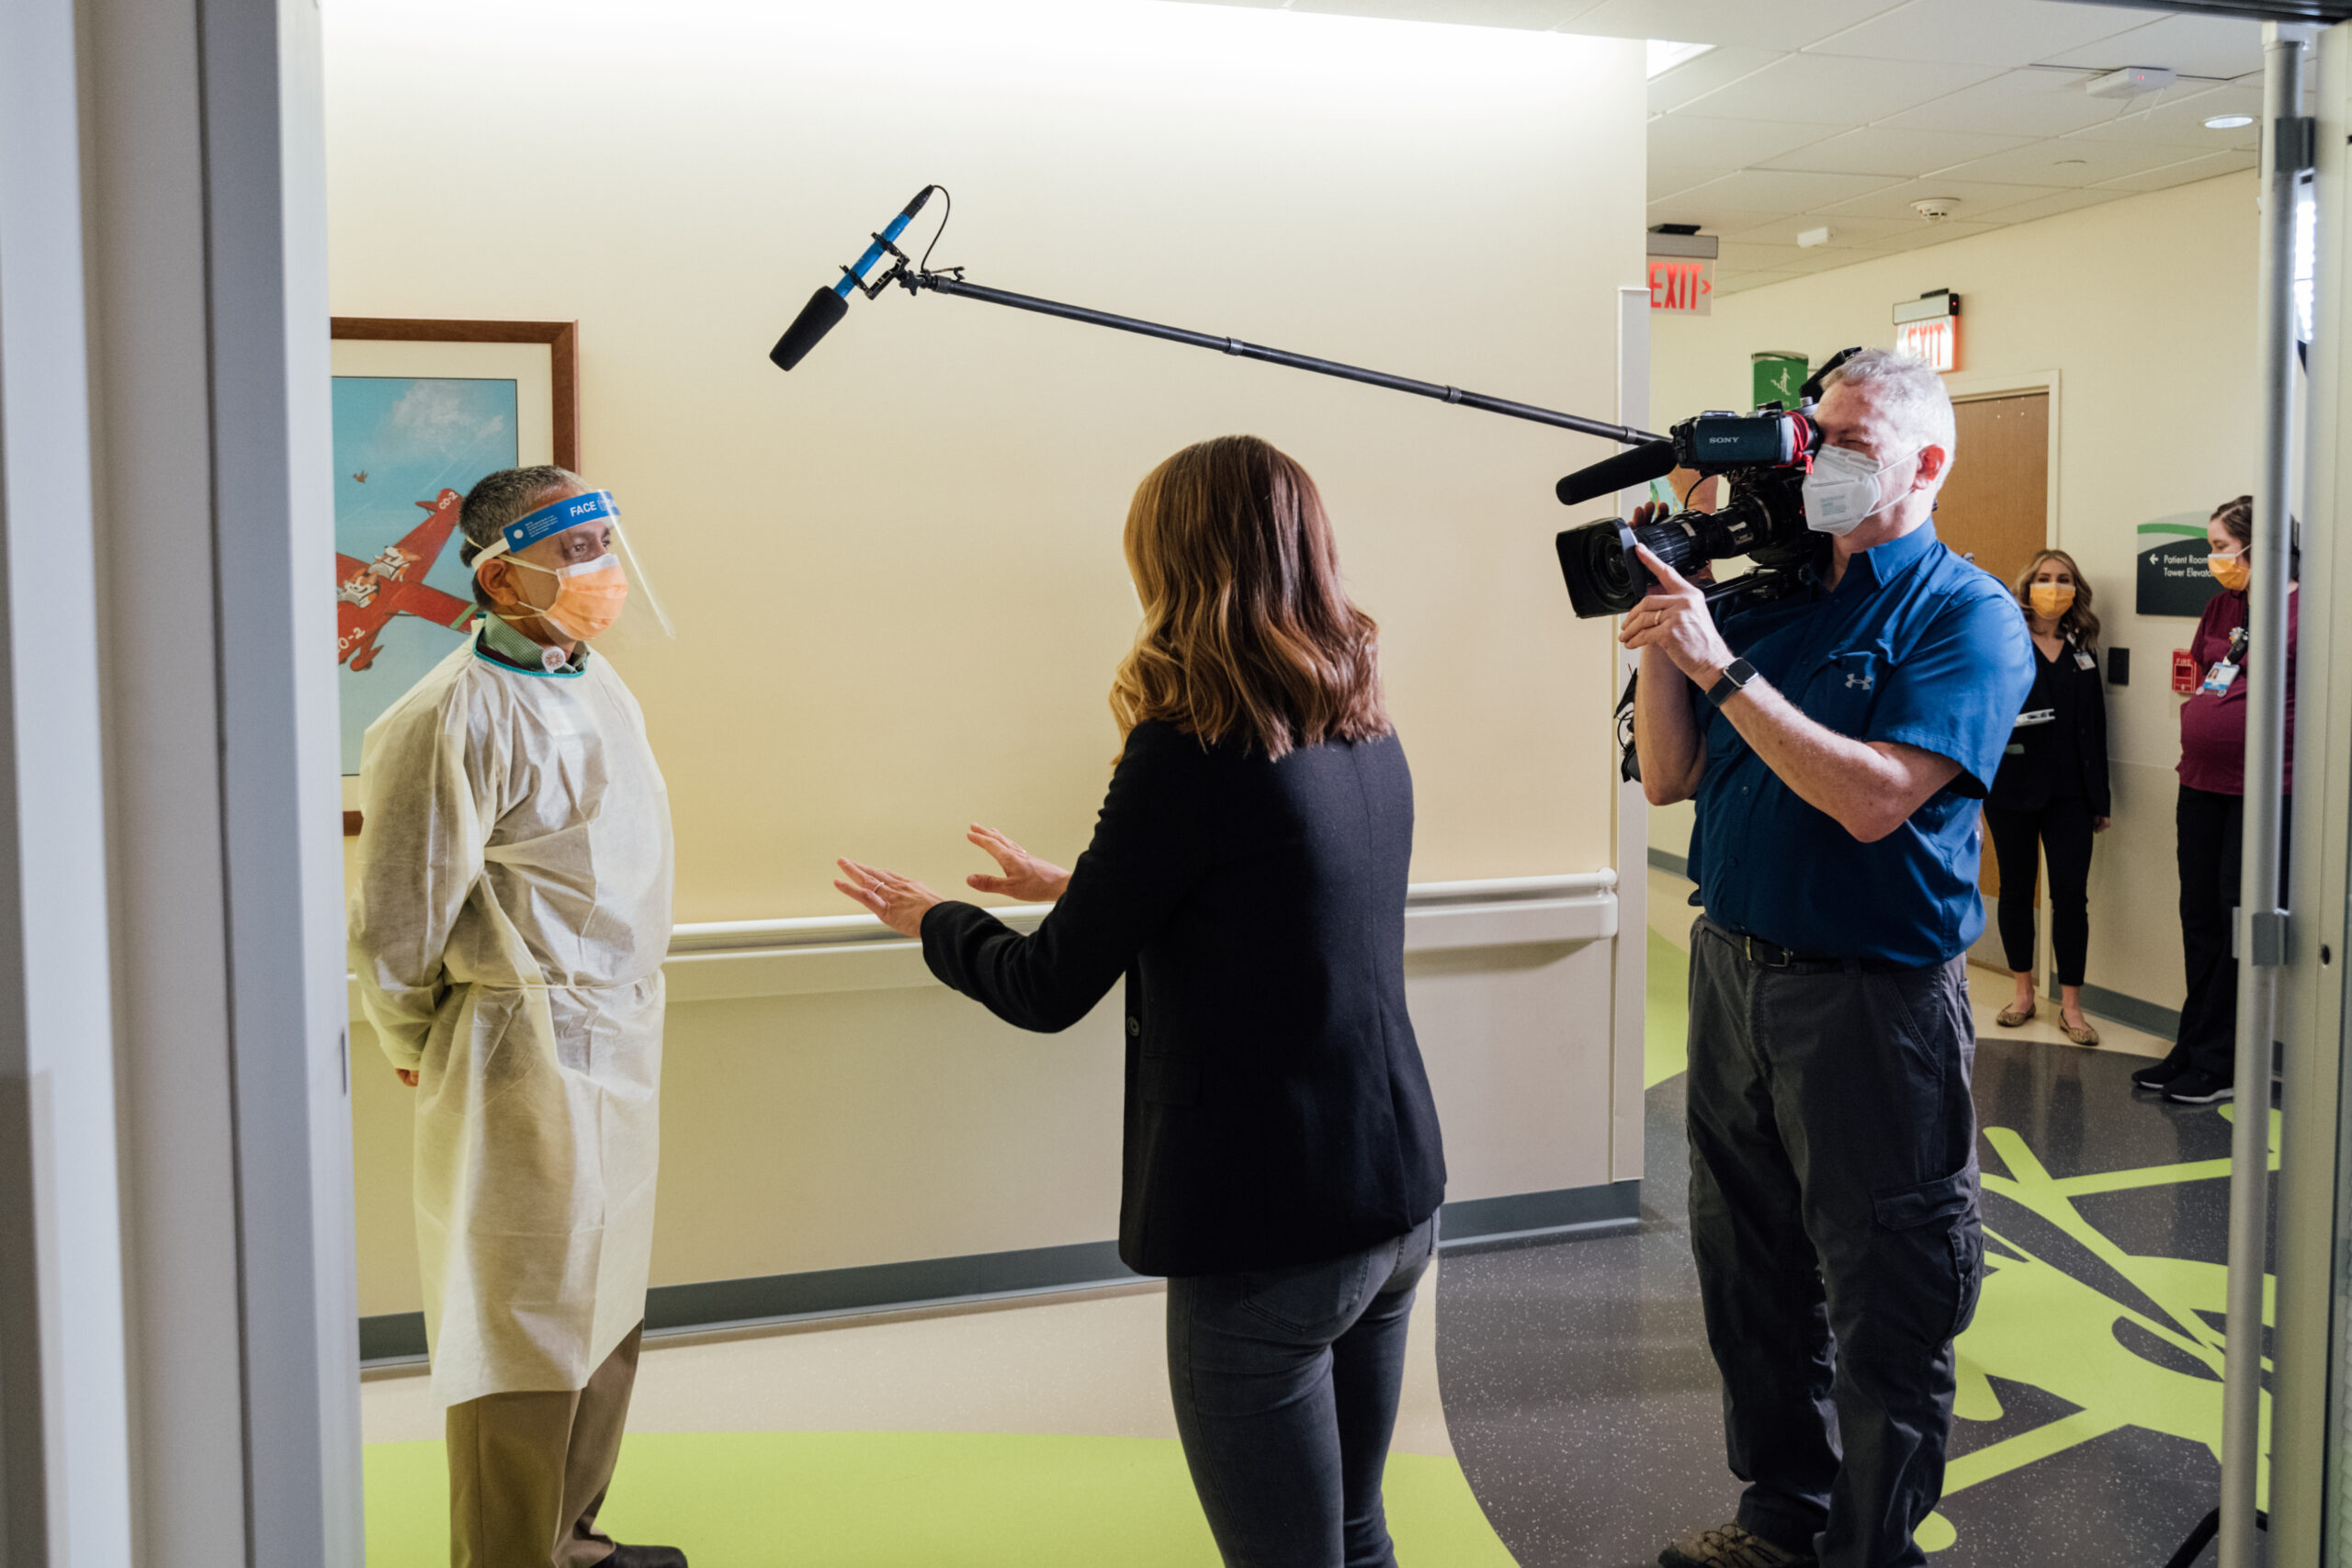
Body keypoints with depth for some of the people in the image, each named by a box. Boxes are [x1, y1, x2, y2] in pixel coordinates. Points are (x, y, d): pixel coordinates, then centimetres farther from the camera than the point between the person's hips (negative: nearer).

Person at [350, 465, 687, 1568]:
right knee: (527, 1335, 4)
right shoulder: (452, 719, -19)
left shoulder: (596, 682, 10)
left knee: (604, 1317, 19)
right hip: (527, 1061, -9)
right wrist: (421, 1056, 0)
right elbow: (394, 929, -15)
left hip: (621, 1047, 9)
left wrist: (631, 1016, 17)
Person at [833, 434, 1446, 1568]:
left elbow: (1049, 993, -11)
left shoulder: (1188, 751, -19)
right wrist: (1073, 885, 27)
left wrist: (930, 919, 8)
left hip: (1268, 1229, -8)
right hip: (1398, 1193, 8)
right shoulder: (1366, 736, 4)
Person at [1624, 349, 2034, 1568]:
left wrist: (1720, 666, -23)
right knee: (1748, 1271, 18)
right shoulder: (1765, 594, 8)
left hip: (1872, 997, -6)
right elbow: (1669, 777, 6)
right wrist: (1660, 625, -5)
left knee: (1882, 1308, 7)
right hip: (1732, 968, 6)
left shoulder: (1968, 614, -9)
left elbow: (1874, 798, -23)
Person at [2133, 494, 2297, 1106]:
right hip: (2202, 785, 7)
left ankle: (2217, 1064, 8)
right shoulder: (2221, 604, 11)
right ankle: (2192, 1052, 21)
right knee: (2200, 919, 12)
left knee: (2238, 924, -1)